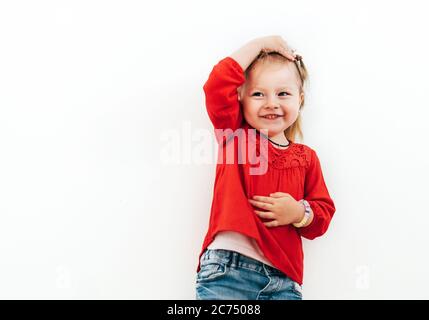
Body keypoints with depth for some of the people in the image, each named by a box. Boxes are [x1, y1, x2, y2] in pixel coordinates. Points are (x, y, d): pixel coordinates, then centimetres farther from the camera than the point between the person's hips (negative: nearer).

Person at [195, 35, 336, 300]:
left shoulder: (306, 157, 14)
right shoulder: (234, 135, 8)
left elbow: (324, 215, 15)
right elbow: (218, 85, -7)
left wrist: (300, 213, -8)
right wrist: (257, 45, 3)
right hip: (227, 267, -3)